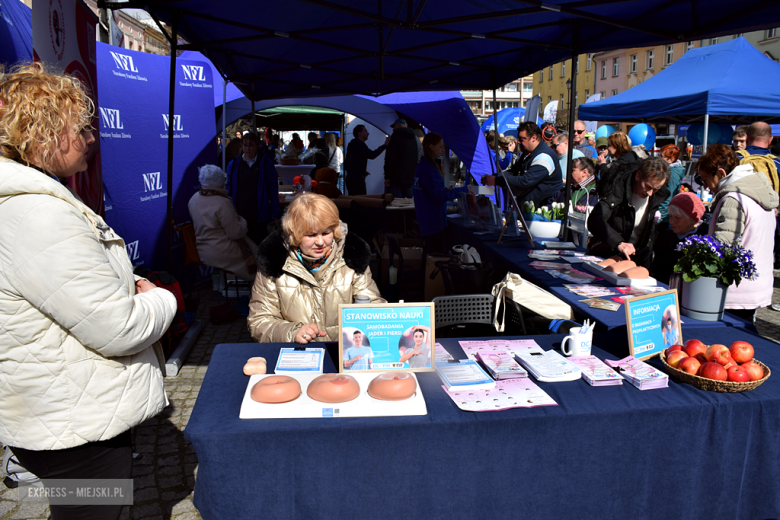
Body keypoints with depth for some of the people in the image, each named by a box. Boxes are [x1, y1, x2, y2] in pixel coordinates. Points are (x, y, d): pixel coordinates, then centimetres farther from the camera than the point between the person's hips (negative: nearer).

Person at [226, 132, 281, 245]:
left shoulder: (266, 164, 2)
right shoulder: (234, 165, 9)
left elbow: (273, 190, 0)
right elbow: (229, 190, 13)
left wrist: (275, 214, -4)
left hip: (259, 216, -2)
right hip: (238, 215, 3)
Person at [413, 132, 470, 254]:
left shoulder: (422, 165, 11)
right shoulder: (428, 168, -20)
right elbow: (440, 195, -24)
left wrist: (447, 191, 9)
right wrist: (464, 190, -18)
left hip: (426, 220, 10)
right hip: (434, 221, -10)